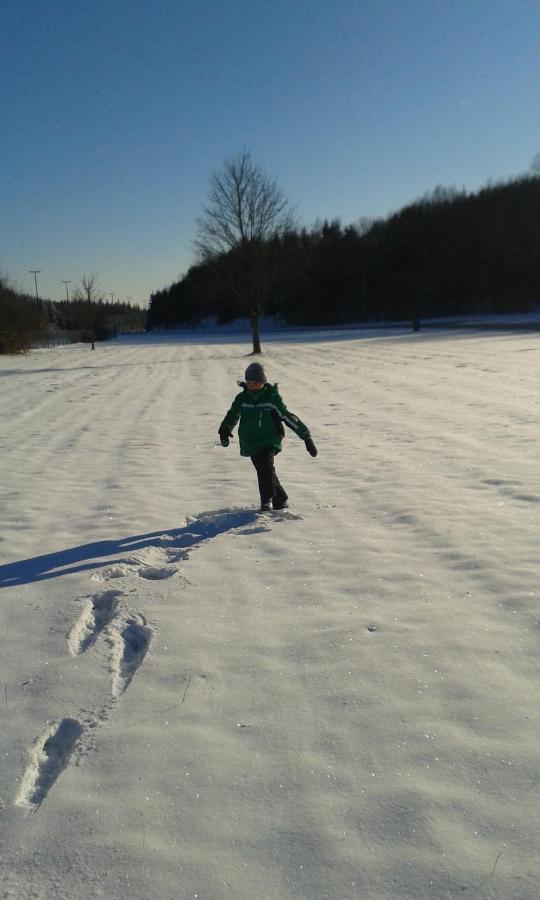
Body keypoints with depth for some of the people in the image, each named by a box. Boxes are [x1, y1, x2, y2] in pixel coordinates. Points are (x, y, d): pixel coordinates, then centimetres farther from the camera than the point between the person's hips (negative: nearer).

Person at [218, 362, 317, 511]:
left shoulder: (272, 398, -5)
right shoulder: (242, 398, 4)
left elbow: (288, 417, -3)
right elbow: (232, 415, -5)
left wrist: (306, 437, -3)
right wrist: (225, 429, -28)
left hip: (270, 440, -3)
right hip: (251, 443, 3)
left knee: (266, 466, -25)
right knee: (265, 471, 5)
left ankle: (267, 499, -19)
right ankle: (280, 499, 22)